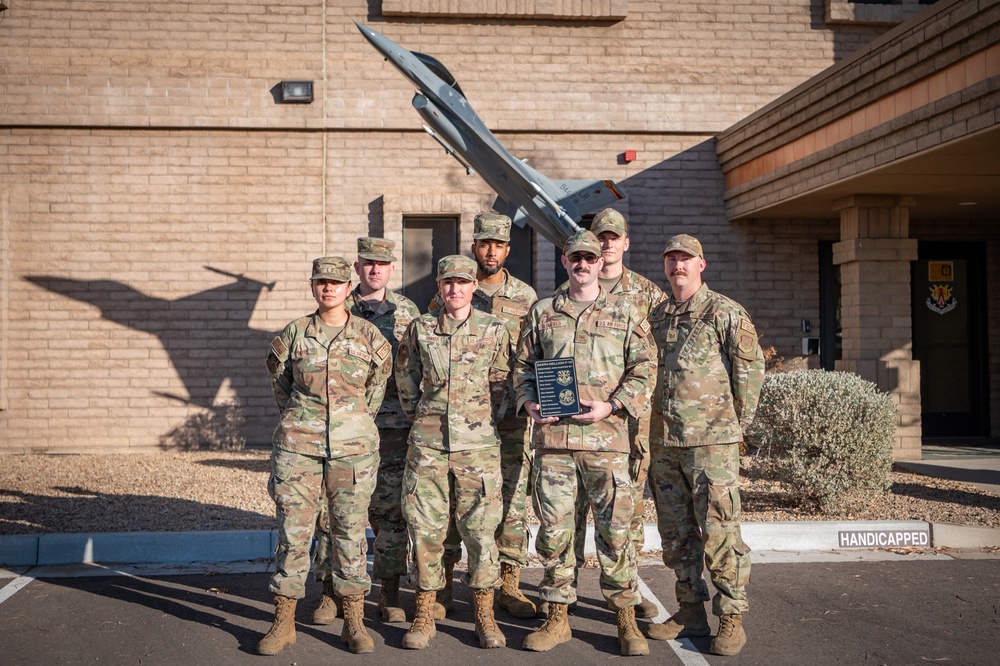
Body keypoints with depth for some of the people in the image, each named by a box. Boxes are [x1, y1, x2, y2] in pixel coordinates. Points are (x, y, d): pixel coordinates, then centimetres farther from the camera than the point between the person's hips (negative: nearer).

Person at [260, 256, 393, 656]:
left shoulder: (369, 336, 4)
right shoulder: (293, 334, 4)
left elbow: (378, 385, 18)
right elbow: (279, 380, 18)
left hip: (353, 446, 0)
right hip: (298, 444, 0)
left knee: (351, 531, 4)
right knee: (293, 529, 1)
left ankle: (354, 623, 15)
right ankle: (283, 623, 11)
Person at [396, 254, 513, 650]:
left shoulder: (493, 330, 4)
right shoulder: (420, 328, 6)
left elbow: (500, 384, 11)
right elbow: (405, 378, 16)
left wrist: (484, 423, 10)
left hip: (478, 444, -1)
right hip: (427, 444, 1)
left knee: (480, 529, 3)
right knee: (424, 528, 4)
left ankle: (484, 616, 16)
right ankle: (423, 616, 15)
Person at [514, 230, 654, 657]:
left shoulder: (625, 314, 10)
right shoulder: (542, 313, 14)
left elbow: (643, 370, 5)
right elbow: (523, 366, 16)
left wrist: (612, 405, -9)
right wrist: (529, 403, -3)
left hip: (605, 435, -2)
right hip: (552, 435, 2)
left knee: (615, 528, 0)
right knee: (553, 528, 5)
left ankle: (626, 621, 11)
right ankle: (557, 618, 17)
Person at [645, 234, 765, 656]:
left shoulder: (725, 313, -4)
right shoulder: (656, 317, 14)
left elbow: (751, 367, -3)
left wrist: (736, 423, -2)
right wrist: (651, 426, 14)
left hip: (711, 441, -6)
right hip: (664, 442, 6)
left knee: (719, 532, -5)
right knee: (675, 534, 11)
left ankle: (731, 618, 6)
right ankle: (691, 611, 22)